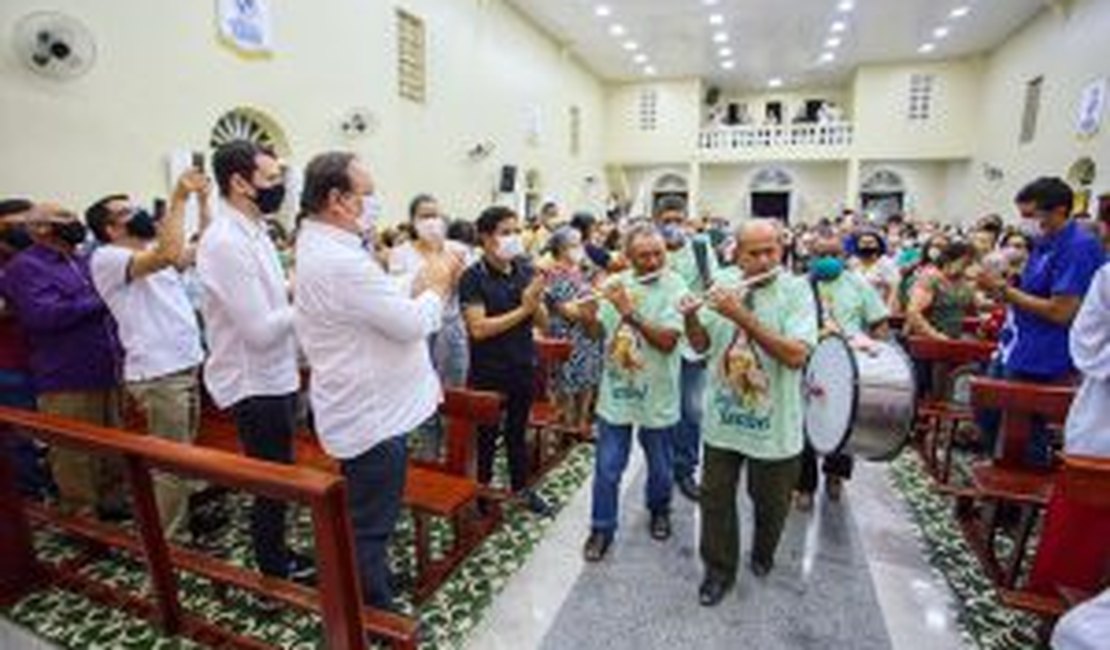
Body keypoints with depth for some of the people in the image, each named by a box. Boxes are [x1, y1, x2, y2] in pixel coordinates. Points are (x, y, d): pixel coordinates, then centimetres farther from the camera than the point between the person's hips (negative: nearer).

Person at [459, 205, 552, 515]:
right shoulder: (473, 277, -13)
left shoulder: (526, 271, 1)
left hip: (523, 368, 4)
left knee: (518, 431, 19)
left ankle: (520, 488, 36)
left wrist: (535, 302, -19)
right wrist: (522, 310, -21)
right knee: (486, 435, 12)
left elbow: (542, 320, 3)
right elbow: (478, 328, -22)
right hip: (488, 373, -4)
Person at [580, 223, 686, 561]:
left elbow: (667, 341, -23)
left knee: (660, 466, 19)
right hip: (616, 390, 2)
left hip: (657, 395, -2)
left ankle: (659, 510, 48)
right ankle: (602, 528, 28)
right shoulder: (615, 283, -1)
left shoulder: (674, 286, -12)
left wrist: (630, 313, -29)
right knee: (607, 468, 8)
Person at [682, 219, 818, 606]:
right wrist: (691, 317, -19)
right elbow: (702, 345, 2)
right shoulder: (723, 283, -2)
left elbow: (796, 356, -25)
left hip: (774, 421, -2)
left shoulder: (796, 290, -13)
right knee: (715, 495, 12)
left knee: (770, 500, 19)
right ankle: (719, 569, 34)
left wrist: (743, 317, -31)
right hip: (723, 415, 3)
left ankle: (763, 554, 49)